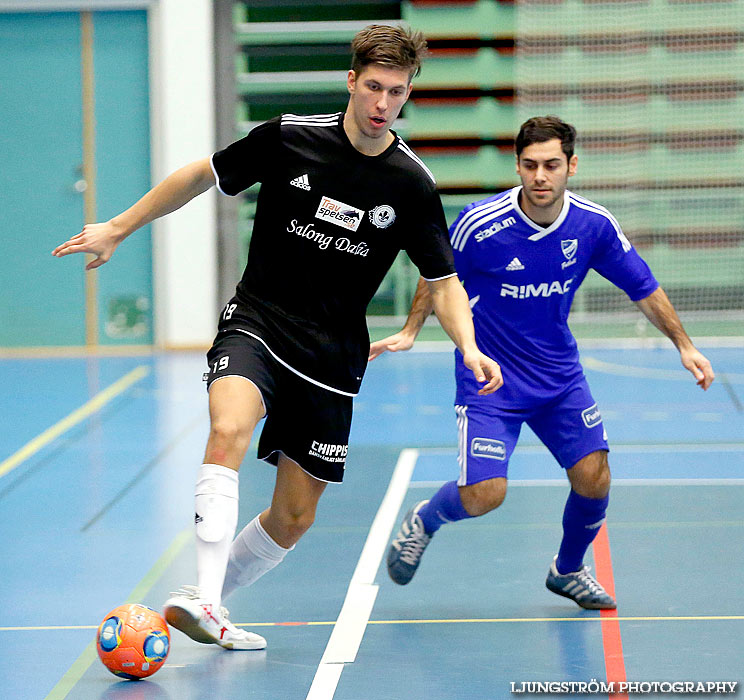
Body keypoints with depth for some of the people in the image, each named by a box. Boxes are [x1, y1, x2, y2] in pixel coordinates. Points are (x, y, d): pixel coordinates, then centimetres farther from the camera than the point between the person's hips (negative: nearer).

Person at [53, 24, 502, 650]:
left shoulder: (413, 185, -4)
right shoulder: (289, 137, -7)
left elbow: (443, 282, 3)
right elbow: (202, 176, 7)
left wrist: (469, 346, -16)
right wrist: (119, 228, 10)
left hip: (332, 358, 2)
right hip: (255, 324, -2)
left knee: (293, 518, 4)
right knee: (230, 429, -34)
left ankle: (210, 605, 28)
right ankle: (202, 598, -38)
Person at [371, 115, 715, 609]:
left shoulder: (595, 225, -11)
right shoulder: (481, 224, -21)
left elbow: (643, 286, 4)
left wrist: (684, 344, 3)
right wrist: (410, 331, -3)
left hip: (559, 374, 4)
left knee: (594, 479, -4)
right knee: (484, 495, -15)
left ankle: (568, 570, 26)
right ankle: (423, 522, 20)